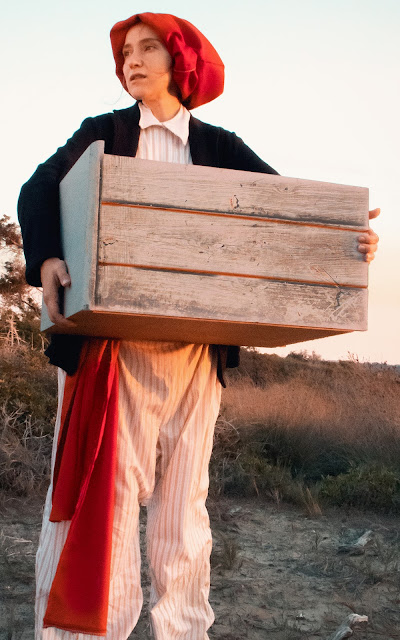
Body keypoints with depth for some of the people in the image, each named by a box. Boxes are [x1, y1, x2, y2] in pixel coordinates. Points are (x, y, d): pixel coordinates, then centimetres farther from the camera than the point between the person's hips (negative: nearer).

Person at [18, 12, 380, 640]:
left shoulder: (219, 146, 14)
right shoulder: (103, 133, 11)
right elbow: (40, 189, -3)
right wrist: (45, 258, -24)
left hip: (196, 349, 2)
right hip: (113, 345, -2)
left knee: (183, 497, 8)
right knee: (105, 489, -6)